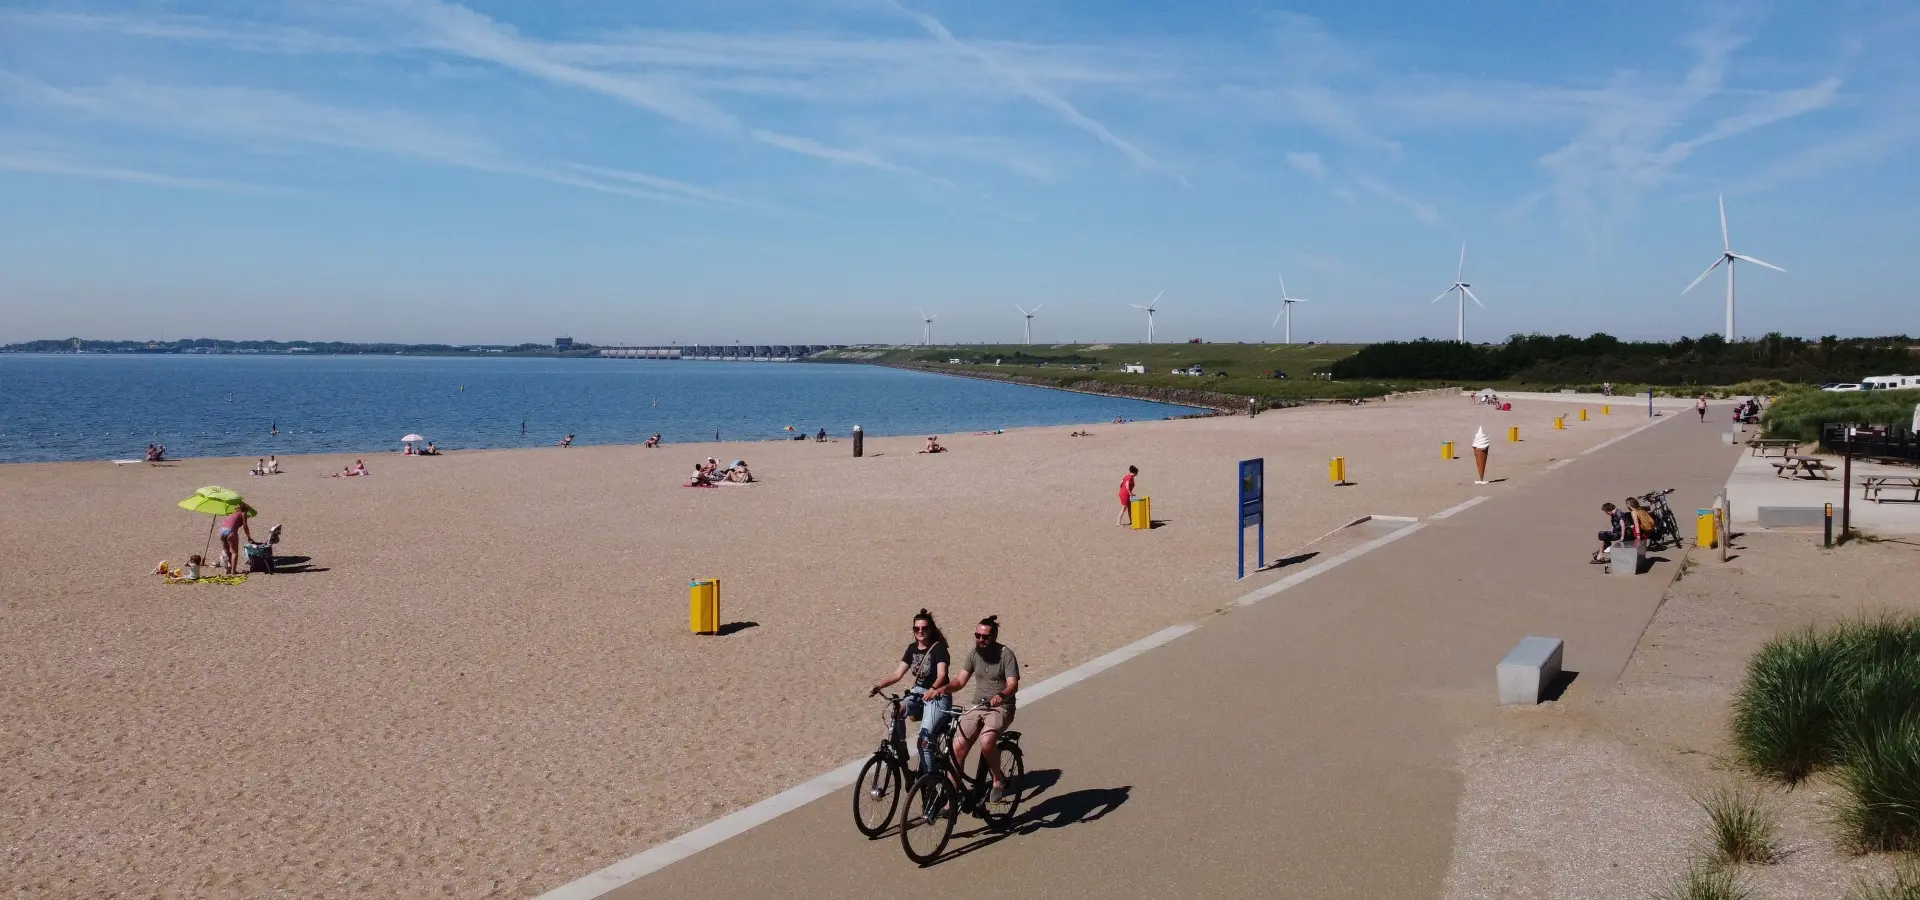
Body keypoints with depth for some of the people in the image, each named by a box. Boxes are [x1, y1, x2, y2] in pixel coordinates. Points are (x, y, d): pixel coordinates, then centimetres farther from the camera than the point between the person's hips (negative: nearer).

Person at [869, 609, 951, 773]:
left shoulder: (938, 647, -12)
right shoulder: (912, 648, 6)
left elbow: (941, 674, -26)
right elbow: (898, 674, 2)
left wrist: (933, 690, -47)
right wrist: (879, 685, -15)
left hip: (937, 697, -6)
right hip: (918, 693, 6)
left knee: (924, 738, -22)